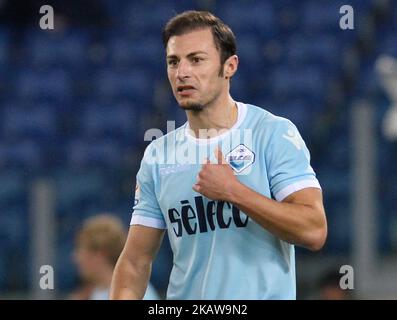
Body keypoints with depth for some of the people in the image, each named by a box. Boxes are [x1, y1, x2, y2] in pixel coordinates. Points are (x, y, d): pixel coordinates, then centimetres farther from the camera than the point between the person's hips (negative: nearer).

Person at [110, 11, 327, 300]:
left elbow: (314, 231, -17)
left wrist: (233, 191, -19)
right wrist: (121, 298, -14)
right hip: (184, 297, 4)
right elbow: (136, 261, 4)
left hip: (263, 293, -4)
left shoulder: (274, 133, -8)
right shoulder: (157, 155, 5)